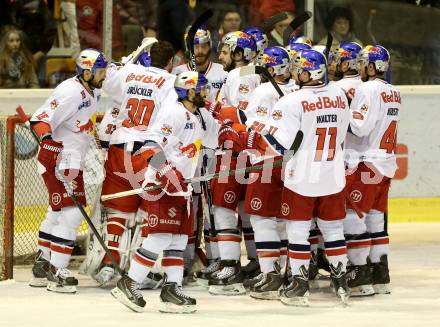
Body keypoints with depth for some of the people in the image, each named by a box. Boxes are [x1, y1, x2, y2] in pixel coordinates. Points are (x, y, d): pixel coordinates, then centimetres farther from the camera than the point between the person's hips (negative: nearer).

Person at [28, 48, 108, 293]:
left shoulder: (93, 92, 7)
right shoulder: (70, 93, -22)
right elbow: (39, 120, -26)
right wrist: (47, 138, -38)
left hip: (73, 161, 10)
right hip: (56, 159, -10)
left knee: (58, 213, 17)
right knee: (71, 214, -14)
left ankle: (42, 267, 27)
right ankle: (57, 272, -10)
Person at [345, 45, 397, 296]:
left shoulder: (368, 89, -13)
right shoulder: (394, 93, 13)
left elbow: (360, 126, -20)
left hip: (366, 162, -8)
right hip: (386, 162, 8)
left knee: (354, 214, -3)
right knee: (376, 216, 12)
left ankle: (360, 268, -6)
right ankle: (381, 272, 12)